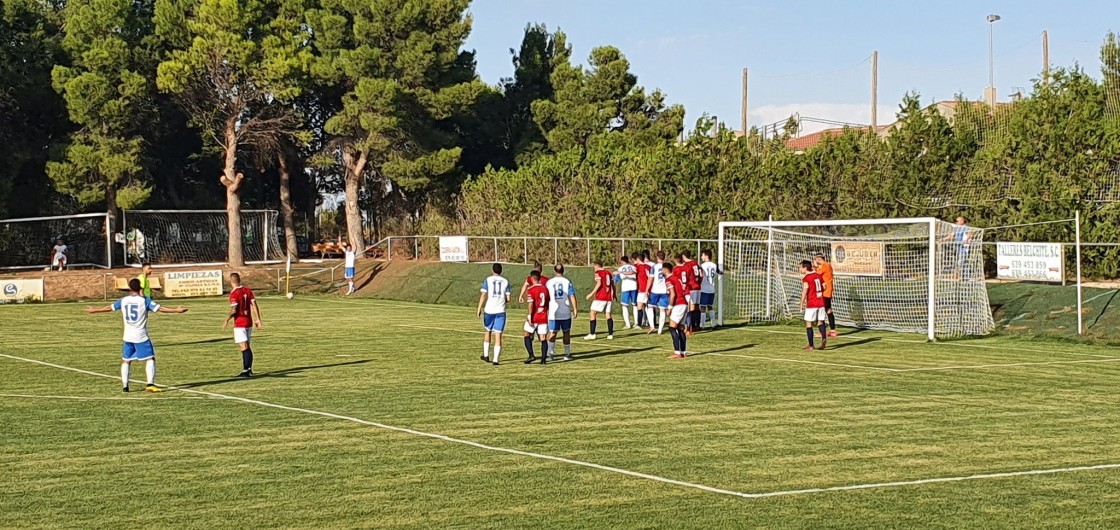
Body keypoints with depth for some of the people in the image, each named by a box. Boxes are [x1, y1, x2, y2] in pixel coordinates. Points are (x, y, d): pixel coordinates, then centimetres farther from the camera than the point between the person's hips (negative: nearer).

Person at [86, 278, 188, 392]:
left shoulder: (123, 301, 5)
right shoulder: (145, 301, -8)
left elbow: (109, 308, 16)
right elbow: (160, 308, -14)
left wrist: (94, 310, 32)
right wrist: (177, 310, -12)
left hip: (128, 337, 4)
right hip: (141, 336, -4)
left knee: (126, 360, 16)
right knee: (150, 359, 0)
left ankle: (125, 385, 13)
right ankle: (150, 384, -14)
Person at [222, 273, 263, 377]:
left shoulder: (234, 293, -13)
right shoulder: (248, 290, 6)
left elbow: (233, 310, -19)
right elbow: (254, 305, 4)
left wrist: (227, 321, -7)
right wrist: (258, 319, 7)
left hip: (239, 324, -7)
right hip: (249, 322, 7)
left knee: (244, 348, -9)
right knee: (248, 347, 14)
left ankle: (246, 370, -14)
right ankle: (249, 370, 16)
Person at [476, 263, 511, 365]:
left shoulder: (488, 280, 2)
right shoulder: (505, 281, 6)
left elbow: (483, 295, -6)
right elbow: (508, 299, 4)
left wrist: (479, 308, -3)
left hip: (489, 310, 0)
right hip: (500, 311, 0)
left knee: (488, 331, 20)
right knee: (498, 335, 1)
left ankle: (486, 355, 26)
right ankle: (495, 359, -4)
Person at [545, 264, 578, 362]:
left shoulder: (549, 283, 3)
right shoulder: (567, 282, -2)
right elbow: (572, 296, -6)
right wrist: (575, 309, -1)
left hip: (554, 312, 0)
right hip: (566, 312, 0)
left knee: (552, 333, -1)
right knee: (566, 333, 12)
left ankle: (550, 353, -16)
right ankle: (567, 354, 18)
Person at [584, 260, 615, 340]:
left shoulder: (598, 273, -4)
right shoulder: (608, 272, 15)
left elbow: (599, 284, -17)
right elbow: (613, 284, 18)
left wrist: (591, 294, -16)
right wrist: (613, 295, 31)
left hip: (600, 297, -7)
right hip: (608, 297, 7)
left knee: (593, 313, -2)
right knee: (608, 315, 10)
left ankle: (592, 334, -8)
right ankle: (610, 334, 6)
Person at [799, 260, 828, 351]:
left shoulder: (806, 278, -10)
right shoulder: (818, 276, 11)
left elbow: (805, 290, -19)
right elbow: (824, 287, 16)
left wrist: (802, 303, -13)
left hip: (811, 304, -6)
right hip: (821, 302, 6)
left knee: (809, 324, 4)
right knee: (820, 322, 9)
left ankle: (811, 345, 4)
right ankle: (824, 338, -18)